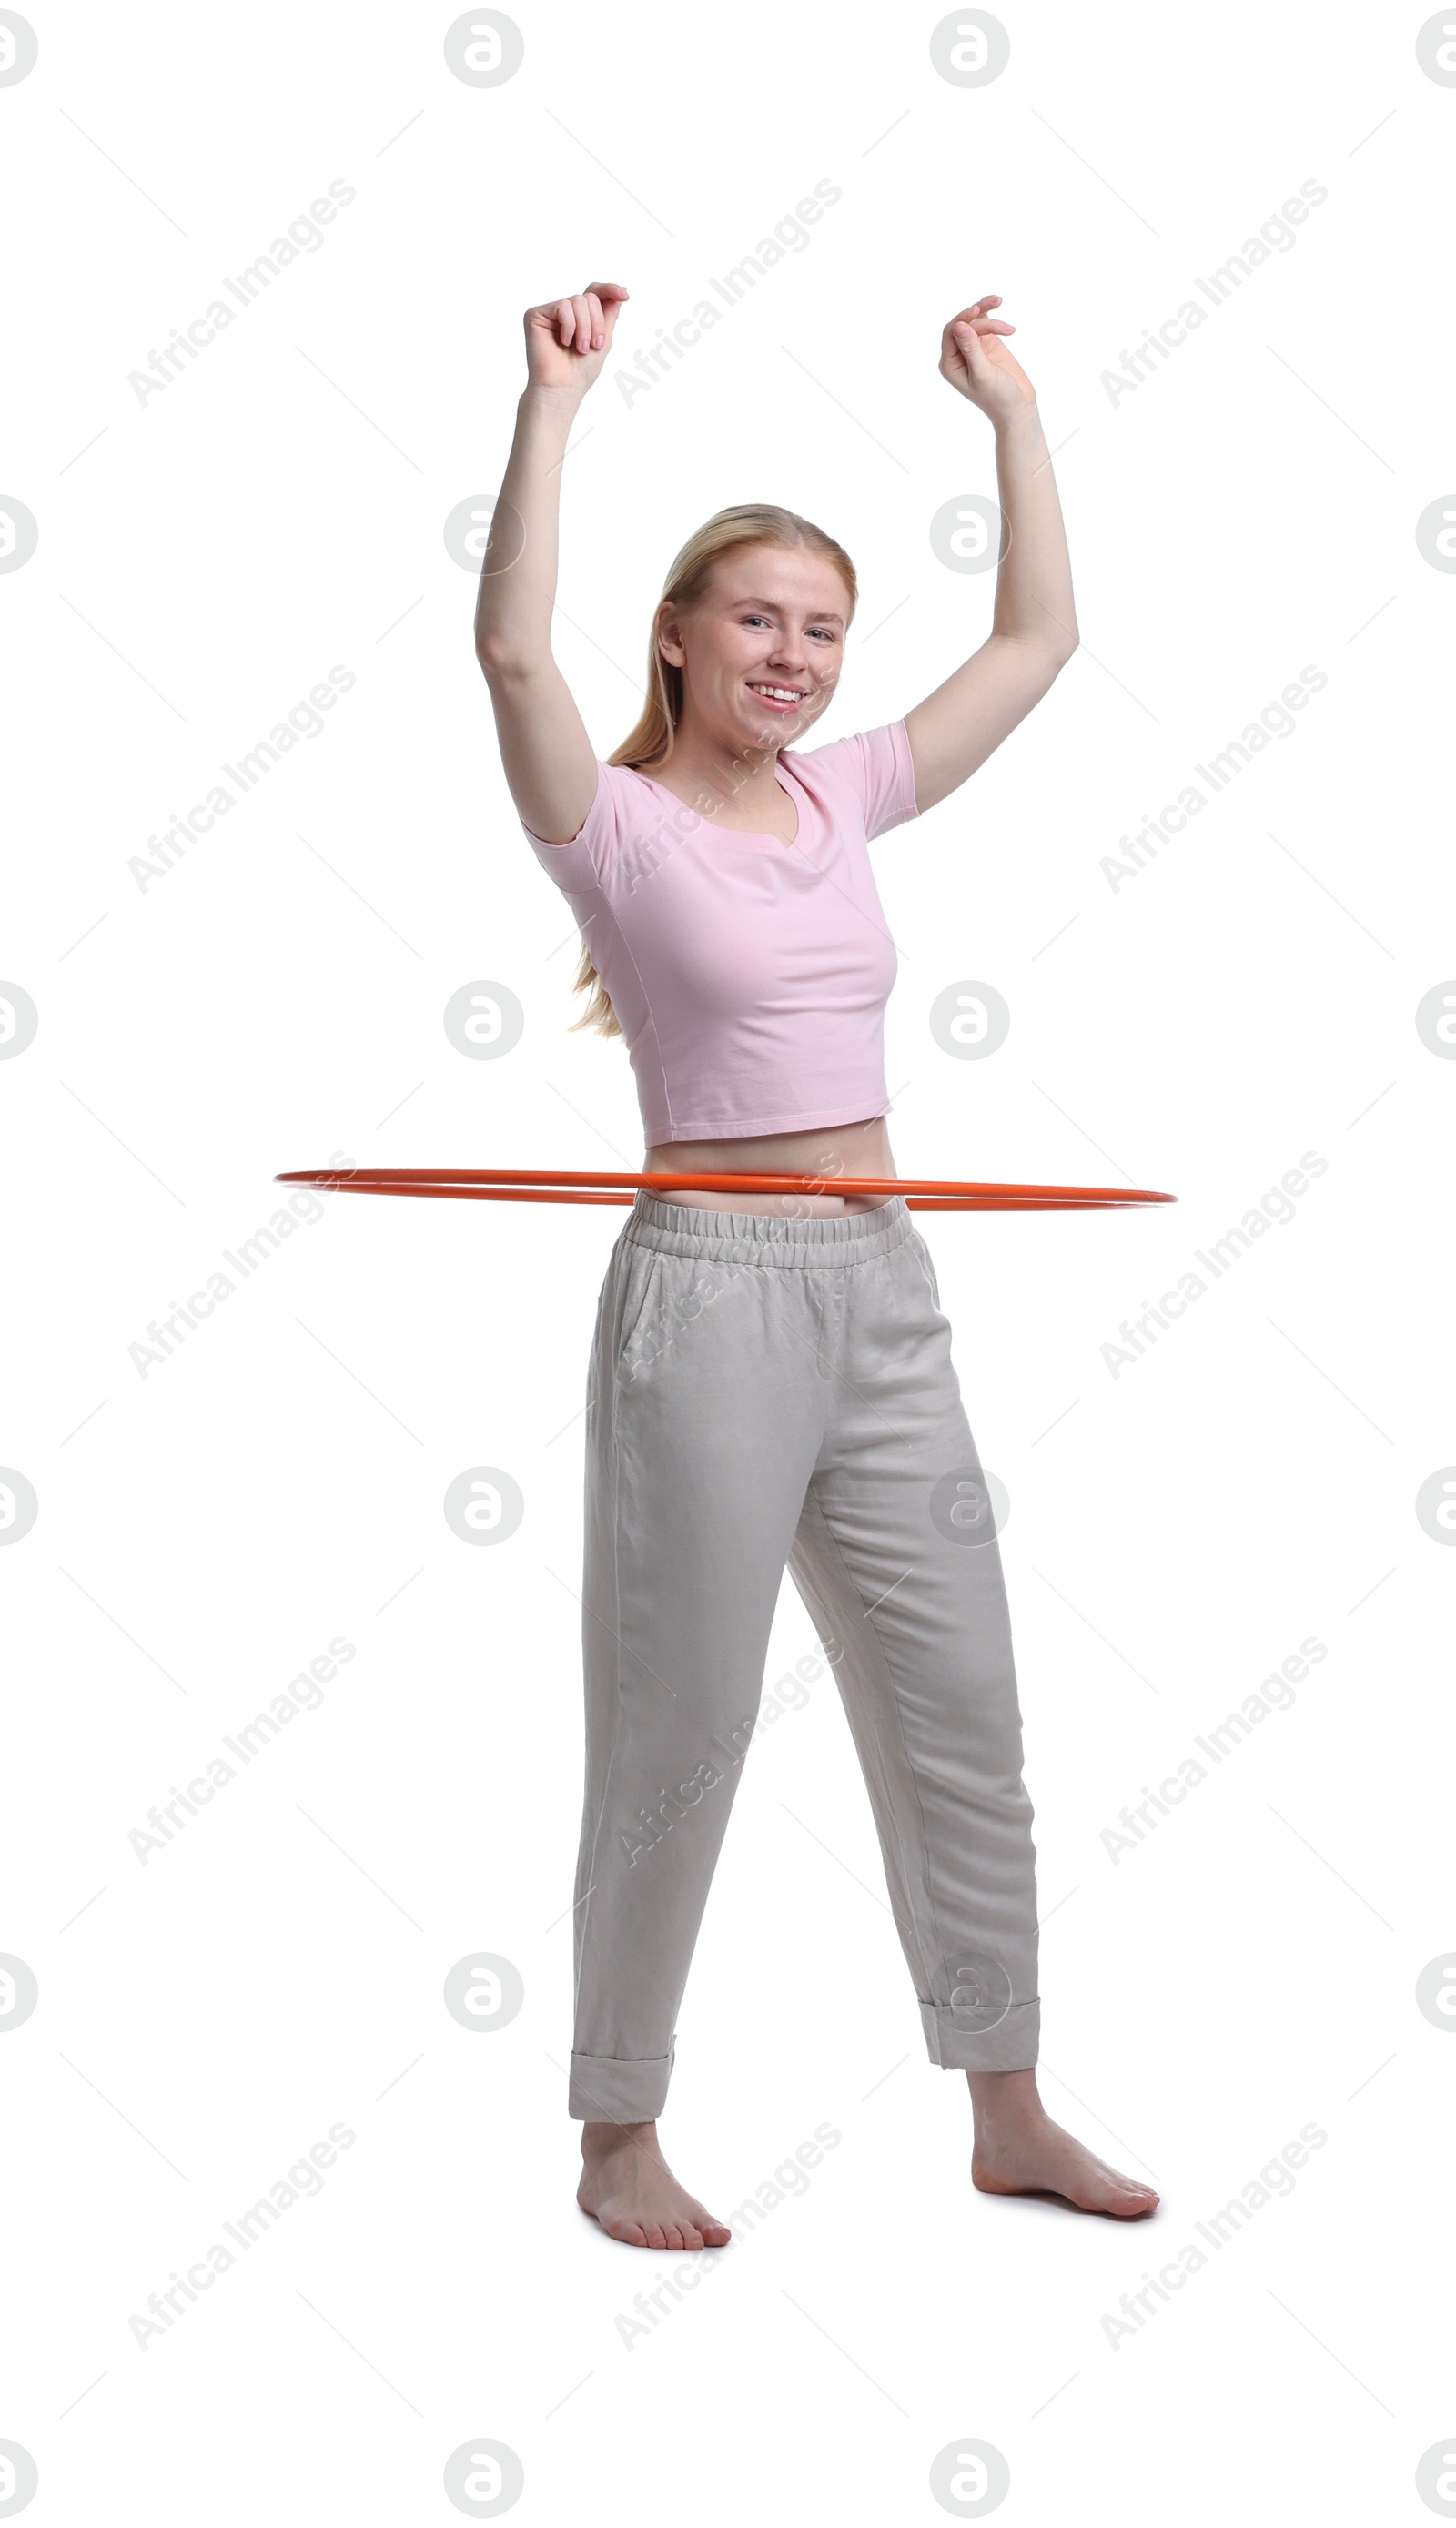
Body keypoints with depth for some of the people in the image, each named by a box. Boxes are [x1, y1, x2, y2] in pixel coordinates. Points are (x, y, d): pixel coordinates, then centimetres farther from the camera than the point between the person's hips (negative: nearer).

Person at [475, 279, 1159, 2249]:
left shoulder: (843, 797, 11)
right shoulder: (617, 825, -6)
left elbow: (1039, 635, 16)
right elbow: (512, 650, -25)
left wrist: (1013, 410, 13)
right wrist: (556, 403, -23)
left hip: (884, 1293, 7)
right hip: (713, 1290, -6)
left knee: (962, 1711, 11)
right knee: (678, 1739, 3)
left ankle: (1010, 2112, 25)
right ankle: (620, 2138, 19)